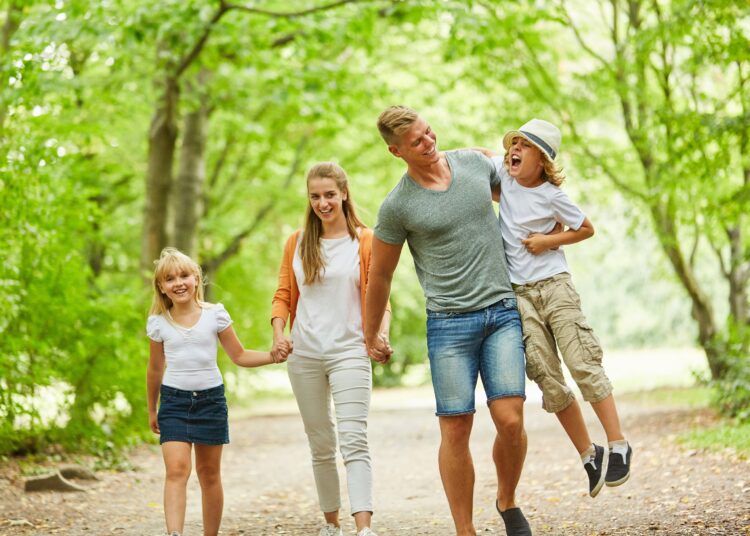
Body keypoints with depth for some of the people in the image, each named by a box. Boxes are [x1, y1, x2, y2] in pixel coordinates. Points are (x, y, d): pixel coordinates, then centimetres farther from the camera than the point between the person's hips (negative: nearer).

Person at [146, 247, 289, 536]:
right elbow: (156, 369, 13)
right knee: (177, 469, -16)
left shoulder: (215, 314, -1)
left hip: (210, 399, 1)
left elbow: (239, 355, 5)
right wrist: (152, 410, 20)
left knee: (209, 473, 9)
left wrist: (272, 356, -11)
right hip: (174, 401, 0)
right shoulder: (158, 323, 1)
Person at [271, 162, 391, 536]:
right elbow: (283, 294, 11)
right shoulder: (297, 242, 9)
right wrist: (278, 332, -8)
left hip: (349, 351, -4)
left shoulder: (365, 240, 0)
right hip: (304, 354, 4)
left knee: (353, 438, -17)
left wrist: (382, 333, -21)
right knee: (320, 444, 10)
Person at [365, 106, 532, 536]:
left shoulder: (475, 163, 6)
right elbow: (380, 276, 8)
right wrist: (371, 336, 16)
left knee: (510, 419, -8)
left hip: (502, 311, 2)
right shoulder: (397, 207, -4)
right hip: (450, 322, -2)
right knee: (456, 429, -3)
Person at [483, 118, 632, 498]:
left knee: (582, 363, -12)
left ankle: (618, 445, -5)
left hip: (555, 285, -3)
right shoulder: (502, 171, 3)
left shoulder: (550, 195, -5)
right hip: (519, 294, 3)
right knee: (548, 381, -1)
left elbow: (586, 229, 6)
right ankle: (587, 454, 9)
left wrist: (549, 241, -7)